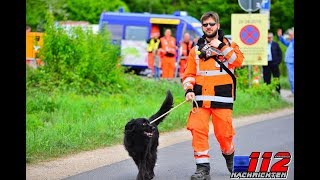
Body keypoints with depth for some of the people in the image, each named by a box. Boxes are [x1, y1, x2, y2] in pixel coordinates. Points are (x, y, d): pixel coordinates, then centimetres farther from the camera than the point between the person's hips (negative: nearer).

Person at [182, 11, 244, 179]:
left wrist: (222, 46, -16)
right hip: (200, 99, 2)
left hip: (222, 98, -2)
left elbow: (238, 61, -10)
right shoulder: (196, 49, 15)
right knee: (198, 130, -14)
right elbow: (189, 73, 13)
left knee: (223, 133, -3)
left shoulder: (229, 44, 9)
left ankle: (229, 155, 30)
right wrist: (188, 89, -5)